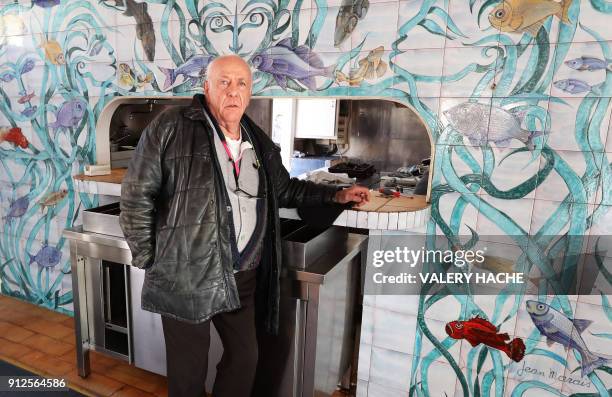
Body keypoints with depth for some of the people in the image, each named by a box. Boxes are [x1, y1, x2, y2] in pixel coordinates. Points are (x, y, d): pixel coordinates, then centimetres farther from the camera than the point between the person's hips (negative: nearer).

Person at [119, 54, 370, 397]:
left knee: (245, 356, 18)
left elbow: (286, 190, 19)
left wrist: (337, 195, 12)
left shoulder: (260, 143, 8)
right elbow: (137, 194, -7)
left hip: (243, 277, 5)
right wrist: (149, 260, -7)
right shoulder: (171, 127, -9)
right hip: (186, 277, -4)